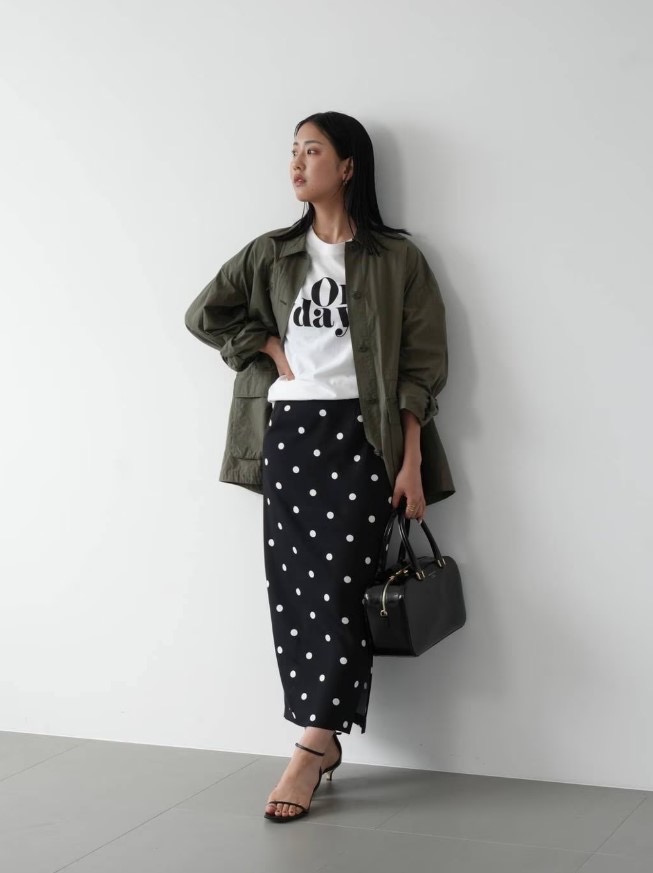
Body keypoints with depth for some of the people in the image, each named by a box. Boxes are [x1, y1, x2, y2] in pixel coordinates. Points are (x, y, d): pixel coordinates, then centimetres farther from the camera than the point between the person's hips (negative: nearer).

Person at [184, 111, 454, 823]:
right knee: (293, 585, -1)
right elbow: (203, 314, 14)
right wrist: (272, 350, 1)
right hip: (287, 434, 4)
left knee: (337, 584, -10)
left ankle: (314, 742, -6)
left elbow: (421, 365, -1)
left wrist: (411, 464, -8)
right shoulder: (272, 254, 14)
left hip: (360, 432, -3)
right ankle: (325, 739, 8)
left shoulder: (395, 257, 3)